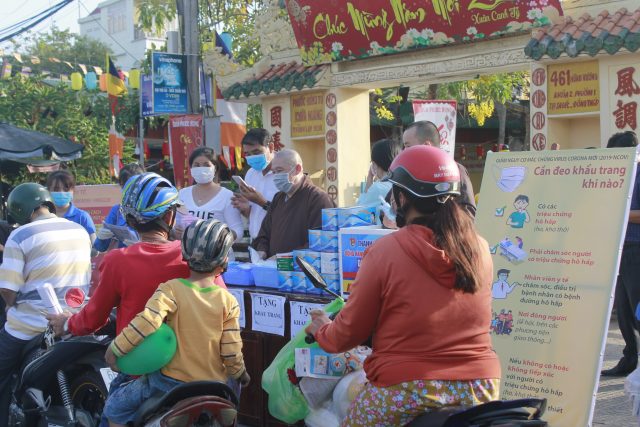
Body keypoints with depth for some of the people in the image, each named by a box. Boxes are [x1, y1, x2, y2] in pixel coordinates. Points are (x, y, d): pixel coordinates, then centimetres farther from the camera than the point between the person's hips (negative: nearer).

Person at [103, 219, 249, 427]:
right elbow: (231, 353, -7)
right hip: (212, 386, 3)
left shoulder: (171, 290, -12)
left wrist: (115, 349, -14)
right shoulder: (228, 302, -7)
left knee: (115, 408, 18)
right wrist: (240, 374, 13)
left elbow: (145, 322, -26)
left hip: (170, 381, -2)